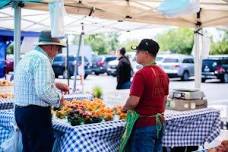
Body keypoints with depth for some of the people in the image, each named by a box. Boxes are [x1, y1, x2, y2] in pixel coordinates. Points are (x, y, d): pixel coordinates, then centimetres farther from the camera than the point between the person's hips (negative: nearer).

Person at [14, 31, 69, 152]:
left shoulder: (28, 56, 14)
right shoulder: (41, 59, -17)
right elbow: (43, 91, -26)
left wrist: (55, 85, 25)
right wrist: (58, 98, -8)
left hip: (20, 110, 10)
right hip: (36, 113, -10)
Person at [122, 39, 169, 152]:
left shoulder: (141, 74, -18)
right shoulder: (163, 74, 8)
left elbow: (133, 101, -23)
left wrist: (124, 108, -4)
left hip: (144, 124, -8)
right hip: (159, 123, 8)